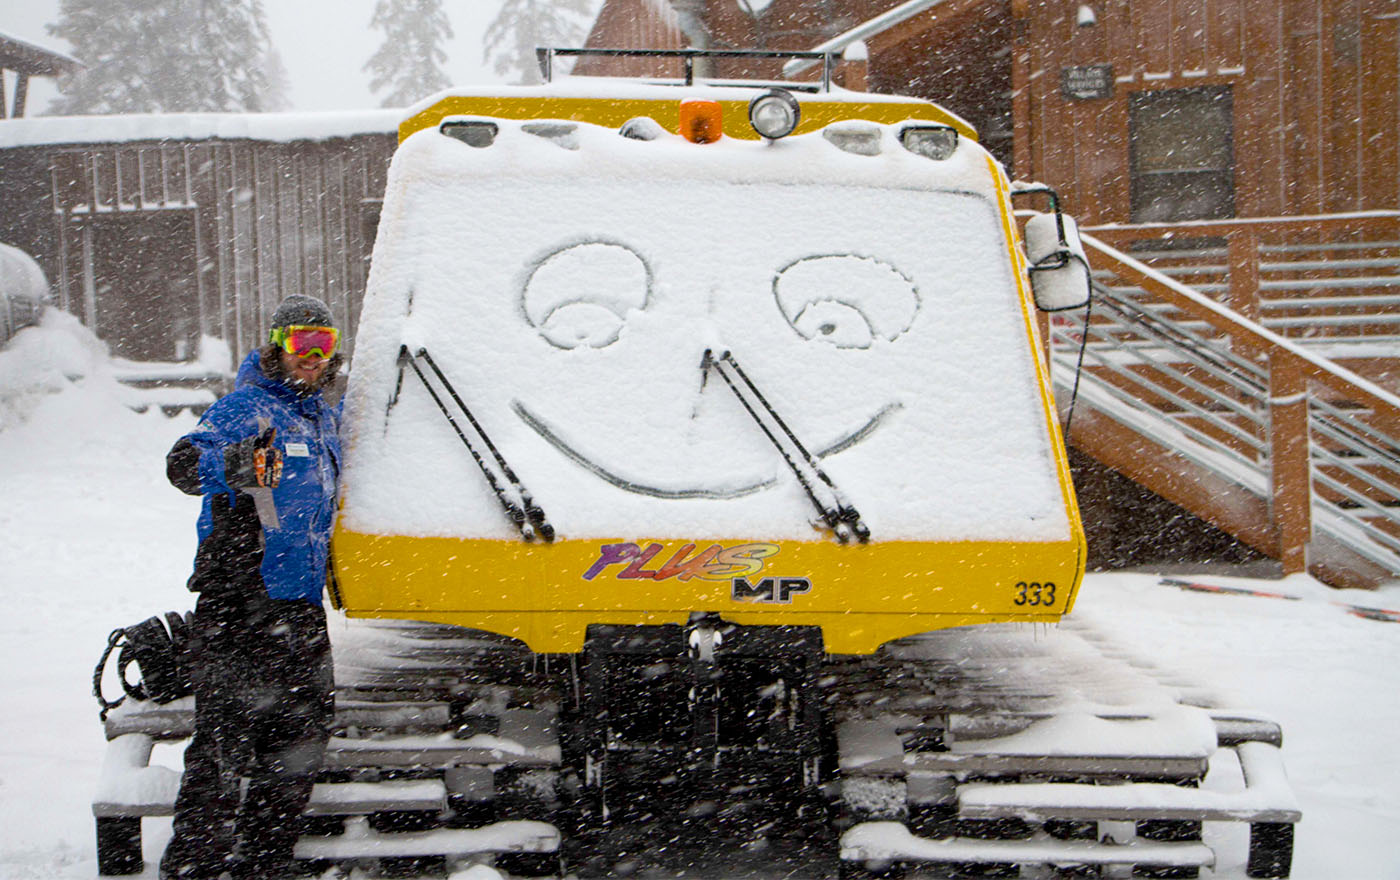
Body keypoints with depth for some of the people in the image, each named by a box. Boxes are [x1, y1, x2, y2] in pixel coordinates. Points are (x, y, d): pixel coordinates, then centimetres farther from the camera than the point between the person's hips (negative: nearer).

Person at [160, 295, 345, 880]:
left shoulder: (328, 416, 16)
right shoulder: (246, 406, -8)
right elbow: (184, 464, -25)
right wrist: (235, 462, -45)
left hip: (300, 599, 8)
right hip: (239, 595, -8)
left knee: (301, 726, 10)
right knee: (227, 728, -8)